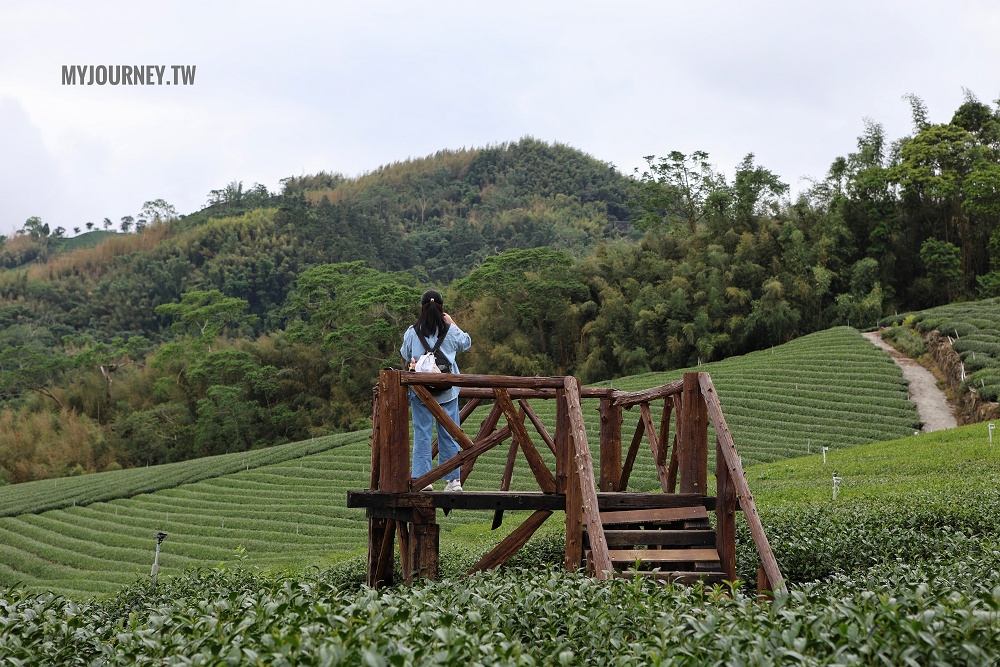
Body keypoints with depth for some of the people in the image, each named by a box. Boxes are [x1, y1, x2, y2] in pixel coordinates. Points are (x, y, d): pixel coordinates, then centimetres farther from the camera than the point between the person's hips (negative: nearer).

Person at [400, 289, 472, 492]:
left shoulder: (412, 332, -4)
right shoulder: (451, 331, -3)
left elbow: (405, 356, 10)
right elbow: (466, 343, 18)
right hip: (448, 390, 1)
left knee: (422, 434, 4)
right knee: (449, 434, 6)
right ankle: (453, 479, 8)